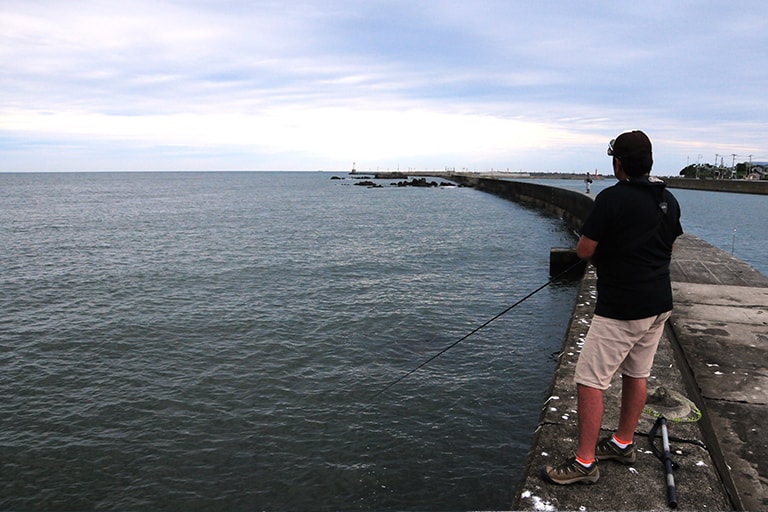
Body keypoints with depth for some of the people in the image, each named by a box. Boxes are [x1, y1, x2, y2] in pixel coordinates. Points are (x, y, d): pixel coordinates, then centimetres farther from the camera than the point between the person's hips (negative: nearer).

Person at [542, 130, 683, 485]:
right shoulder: (668, 200, 7)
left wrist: (601, 251, 5)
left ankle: (585, 462, 5)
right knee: (637, 375, 19)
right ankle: (623, 443, 34)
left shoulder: (612, 198, -18)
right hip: (659, 304, 9)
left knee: (590, 381, -2)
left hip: (619, 309, -9)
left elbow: (584, 251, -16)